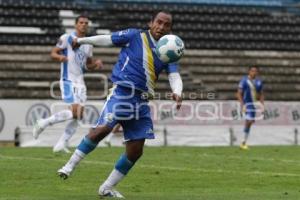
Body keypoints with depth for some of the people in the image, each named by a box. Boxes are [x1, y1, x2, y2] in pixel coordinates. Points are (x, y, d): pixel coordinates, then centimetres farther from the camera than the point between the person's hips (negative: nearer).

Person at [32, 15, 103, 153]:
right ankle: (44, 123, -4)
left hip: (80, 82, 7)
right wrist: (60, 57, -28)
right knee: (74, 112, -20)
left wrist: (96, 64, 2)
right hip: (68, 80, -7)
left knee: (78, 115, -1)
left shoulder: (88, 45, 15)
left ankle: (61, 144, 6)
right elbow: (53, 54, -6)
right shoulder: (66, 38, -4)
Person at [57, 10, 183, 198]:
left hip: (141, 101, 5)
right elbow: (107, 39, 8)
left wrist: (177, 93, -22)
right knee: (102, 129, -27)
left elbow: (175, 77, -1)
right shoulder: (135, 36, -1)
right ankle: (70, 165, -13)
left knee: (135, 151, 4)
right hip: (122, 92, -5)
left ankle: (107, 188, 18)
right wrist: (81, 40, 11)